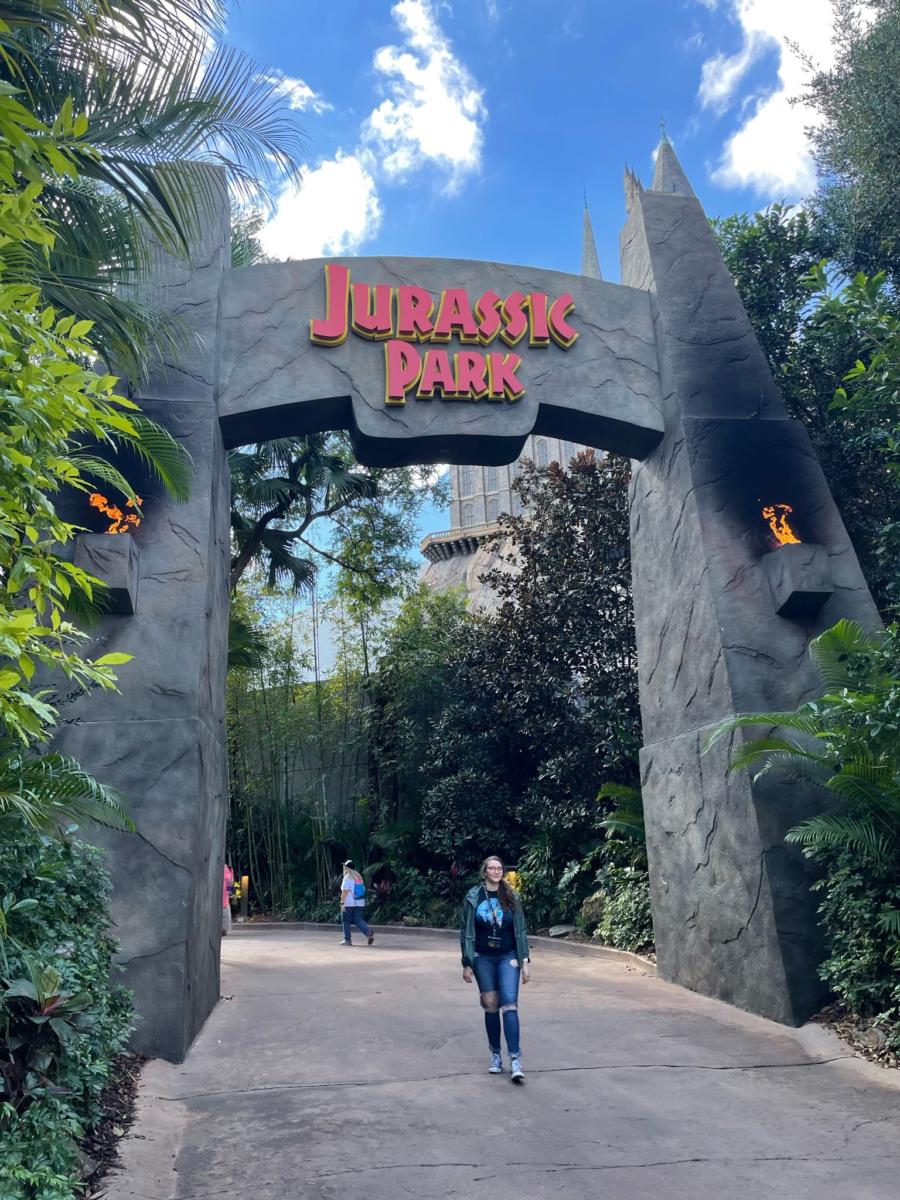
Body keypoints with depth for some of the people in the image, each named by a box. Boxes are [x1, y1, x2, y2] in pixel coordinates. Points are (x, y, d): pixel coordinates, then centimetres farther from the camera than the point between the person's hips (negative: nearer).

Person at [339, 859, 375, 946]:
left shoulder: (347, 878, -10)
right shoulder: (358, 876, 13)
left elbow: (345, 891, -18)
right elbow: (362, 890, 16)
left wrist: (342, 903, -19)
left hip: (349, 904, -7)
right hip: (360, 903, 7)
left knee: (346, 921, 6)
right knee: (358, 920, 6)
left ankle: (347, 940, 8)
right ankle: (369, 933, -14)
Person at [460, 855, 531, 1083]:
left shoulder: (511, 897, -1)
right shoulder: (473, 897, -3)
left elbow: (521, 931, 2)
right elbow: (466, 932, 0)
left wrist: (525, 961, -2)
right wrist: (466, 963, -1)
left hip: (508, 957, 0)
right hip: (483, 959, 0)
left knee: (509, 1004, -11)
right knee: (490, 1006, 6)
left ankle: (515, 1060, -13)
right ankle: (495, 1055, 19)